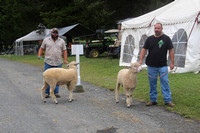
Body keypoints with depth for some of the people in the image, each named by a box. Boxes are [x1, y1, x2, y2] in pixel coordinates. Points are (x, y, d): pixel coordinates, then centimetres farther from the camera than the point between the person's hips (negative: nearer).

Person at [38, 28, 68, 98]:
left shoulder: (62, 41, 10)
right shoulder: (46, 40, 8)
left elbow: (64, 51, 8)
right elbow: (41, 48, 13)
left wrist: (65, 60, -2)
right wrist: (39, 55, -3)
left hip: (58, 63, 1)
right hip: (48, 62, -1)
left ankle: (56, 92, 10)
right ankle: (46, 93, 8)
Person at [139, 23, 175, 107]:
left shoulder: (166, 38, 1)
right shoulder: (150, 39, 7)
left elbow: (171, 51, 0)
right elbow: (144, 49, 6)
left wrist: (172, 63, -5)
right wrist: (140, 60, -4)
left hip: (163, 66, -2)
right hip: (151, 65, 2)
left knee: (165, 82, -3)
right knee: (152, 83, 8)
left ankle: (168, 100, 4)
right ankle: (153, 100, 18)